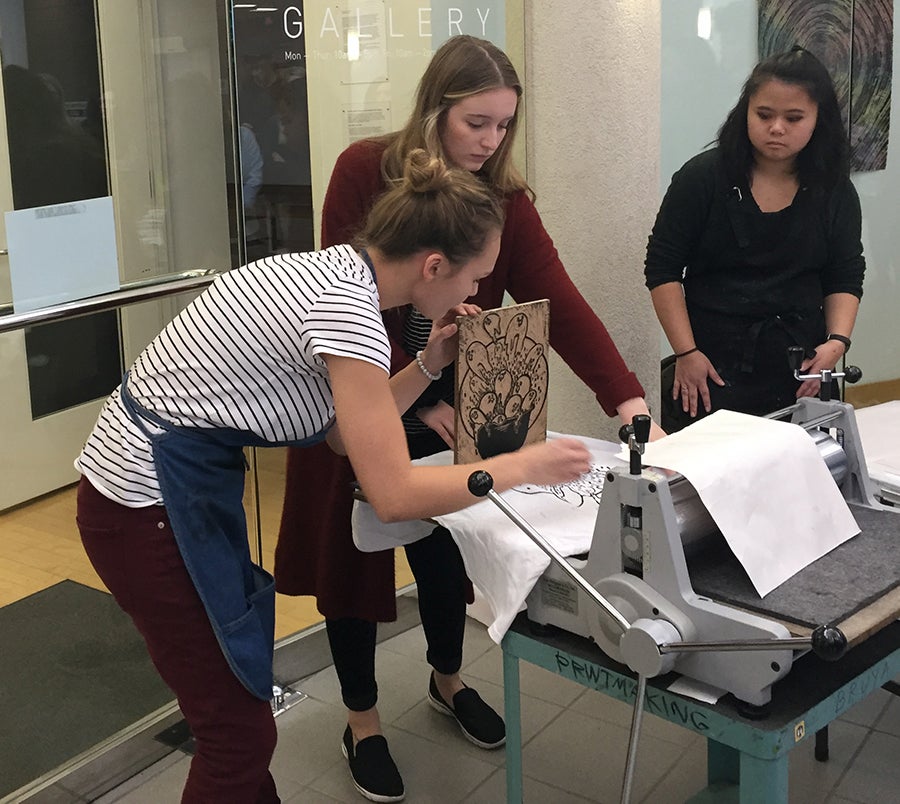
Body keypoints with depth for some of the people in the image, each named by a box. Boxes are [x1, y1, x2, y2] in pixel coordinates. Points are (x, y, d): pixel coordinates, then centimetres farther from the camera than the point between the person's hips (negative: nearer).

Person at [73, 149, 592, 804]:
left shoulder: (334, 271, 4)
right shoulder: (348, 309, -24)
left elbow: (346, 429, 13)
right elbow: (395, 495, -24)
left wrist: (429, 365, 6)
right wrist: (524, 466, -13)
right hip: (150, 508, -9)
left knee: (242, 706, 19)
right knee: (240, 734, 2)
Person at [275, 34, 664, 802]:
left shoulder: (505, 198, -9)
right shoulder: (364, 171, -18)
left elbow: (560, 302, -19)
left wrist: (627, 399, -31)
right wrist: (415, 398, -22)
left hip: (452, 404, 3)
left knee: (447, 543, 15)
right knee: (355, 552, 8)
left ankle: (447, 680, 42)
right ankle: (363, 719, 26)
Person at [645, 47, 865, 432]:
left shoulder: (836, 193, 5)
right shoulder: (702, 178, -5)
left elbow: (846, 279, 11)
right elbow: (663, 268, -4)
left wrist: (837, 341, -7)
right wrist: (686, 353, -10)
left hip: (799, 370, 3)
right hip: (711, 366, -2)